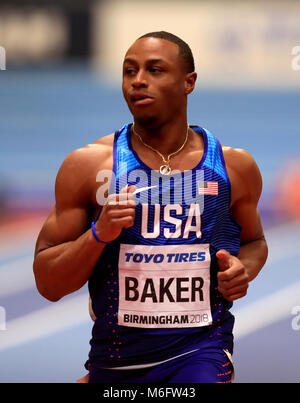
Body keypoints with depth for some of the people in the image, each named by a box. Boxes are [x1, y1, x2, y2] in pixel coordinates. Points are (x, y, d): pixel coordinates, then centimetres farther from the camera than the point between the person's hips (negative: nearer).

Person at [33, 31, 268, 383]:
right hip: (114, 358, 1)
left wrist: (244, 268, -1)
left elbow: (254, 241, 22)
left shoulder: (234, 166, 3)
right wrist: (99, 233, -18)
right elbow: (47, 284, -2)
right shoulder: (88, 165, -2)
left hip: (200, 351, -1)